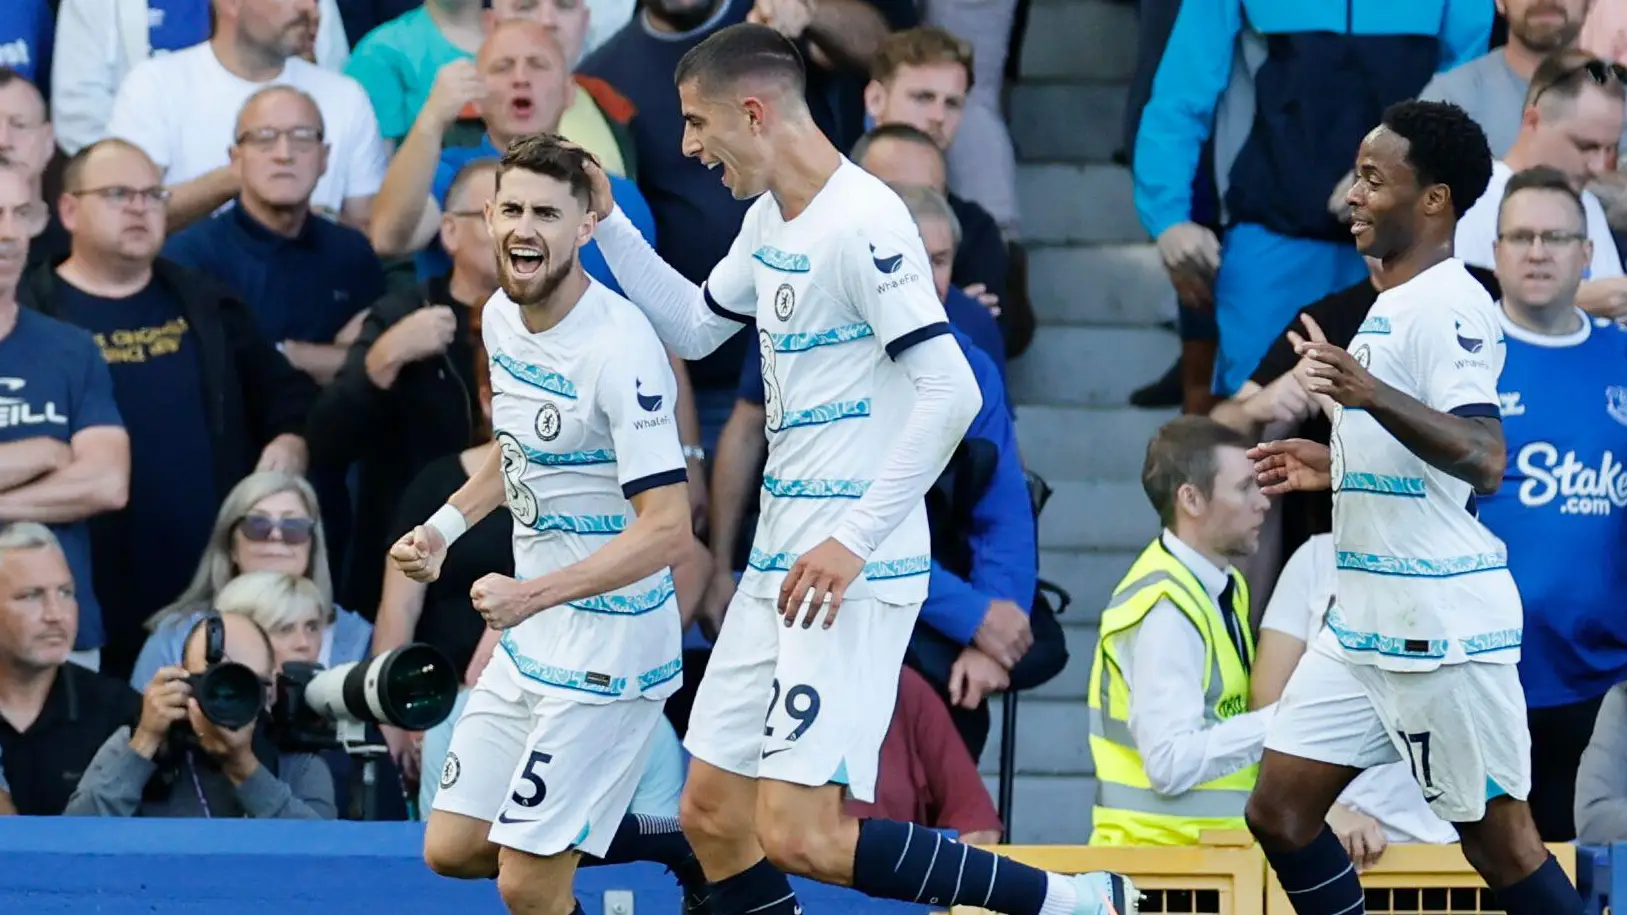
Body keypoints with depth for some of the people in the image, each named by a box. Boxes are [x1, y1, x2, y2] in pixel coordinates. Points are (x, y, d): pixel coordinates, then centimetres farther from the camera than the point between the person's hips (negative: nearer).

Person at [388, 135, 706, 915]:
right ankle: (688, 845, 24)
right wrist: (444, 526, 10)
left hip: (609, 645, -9)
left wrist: (531, 595, -32)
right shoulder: (501, 317, 4)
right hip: (528, 644, 9)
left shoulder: (617, 348, -22)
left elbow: (667, 528, -25)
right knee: (451, 849, 11)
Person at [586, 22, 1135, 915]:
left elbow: (950, 391, -23)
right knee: (713, 816, 8)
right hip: (777, 567, 10)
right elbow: (692, 328, 30)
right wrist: (607, 221, 18)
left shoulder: (861, 223, -17)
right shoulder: (769, 221, 12)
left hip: (852, 575, -10)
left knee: (798, 836, -16)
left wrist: (855, 539, -25)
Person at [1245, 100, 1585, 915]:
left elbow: (1483, 461, -28)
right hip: (1365, 625, 10)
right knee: (1280, 814, 5)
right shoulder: (1393, 305, 15)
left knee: (1498, 840, -3)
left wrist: (1370, 394, -40)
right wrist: (1336, 467, 26)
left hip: (1440, 627, -10)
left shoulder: (1448, 306, -14)